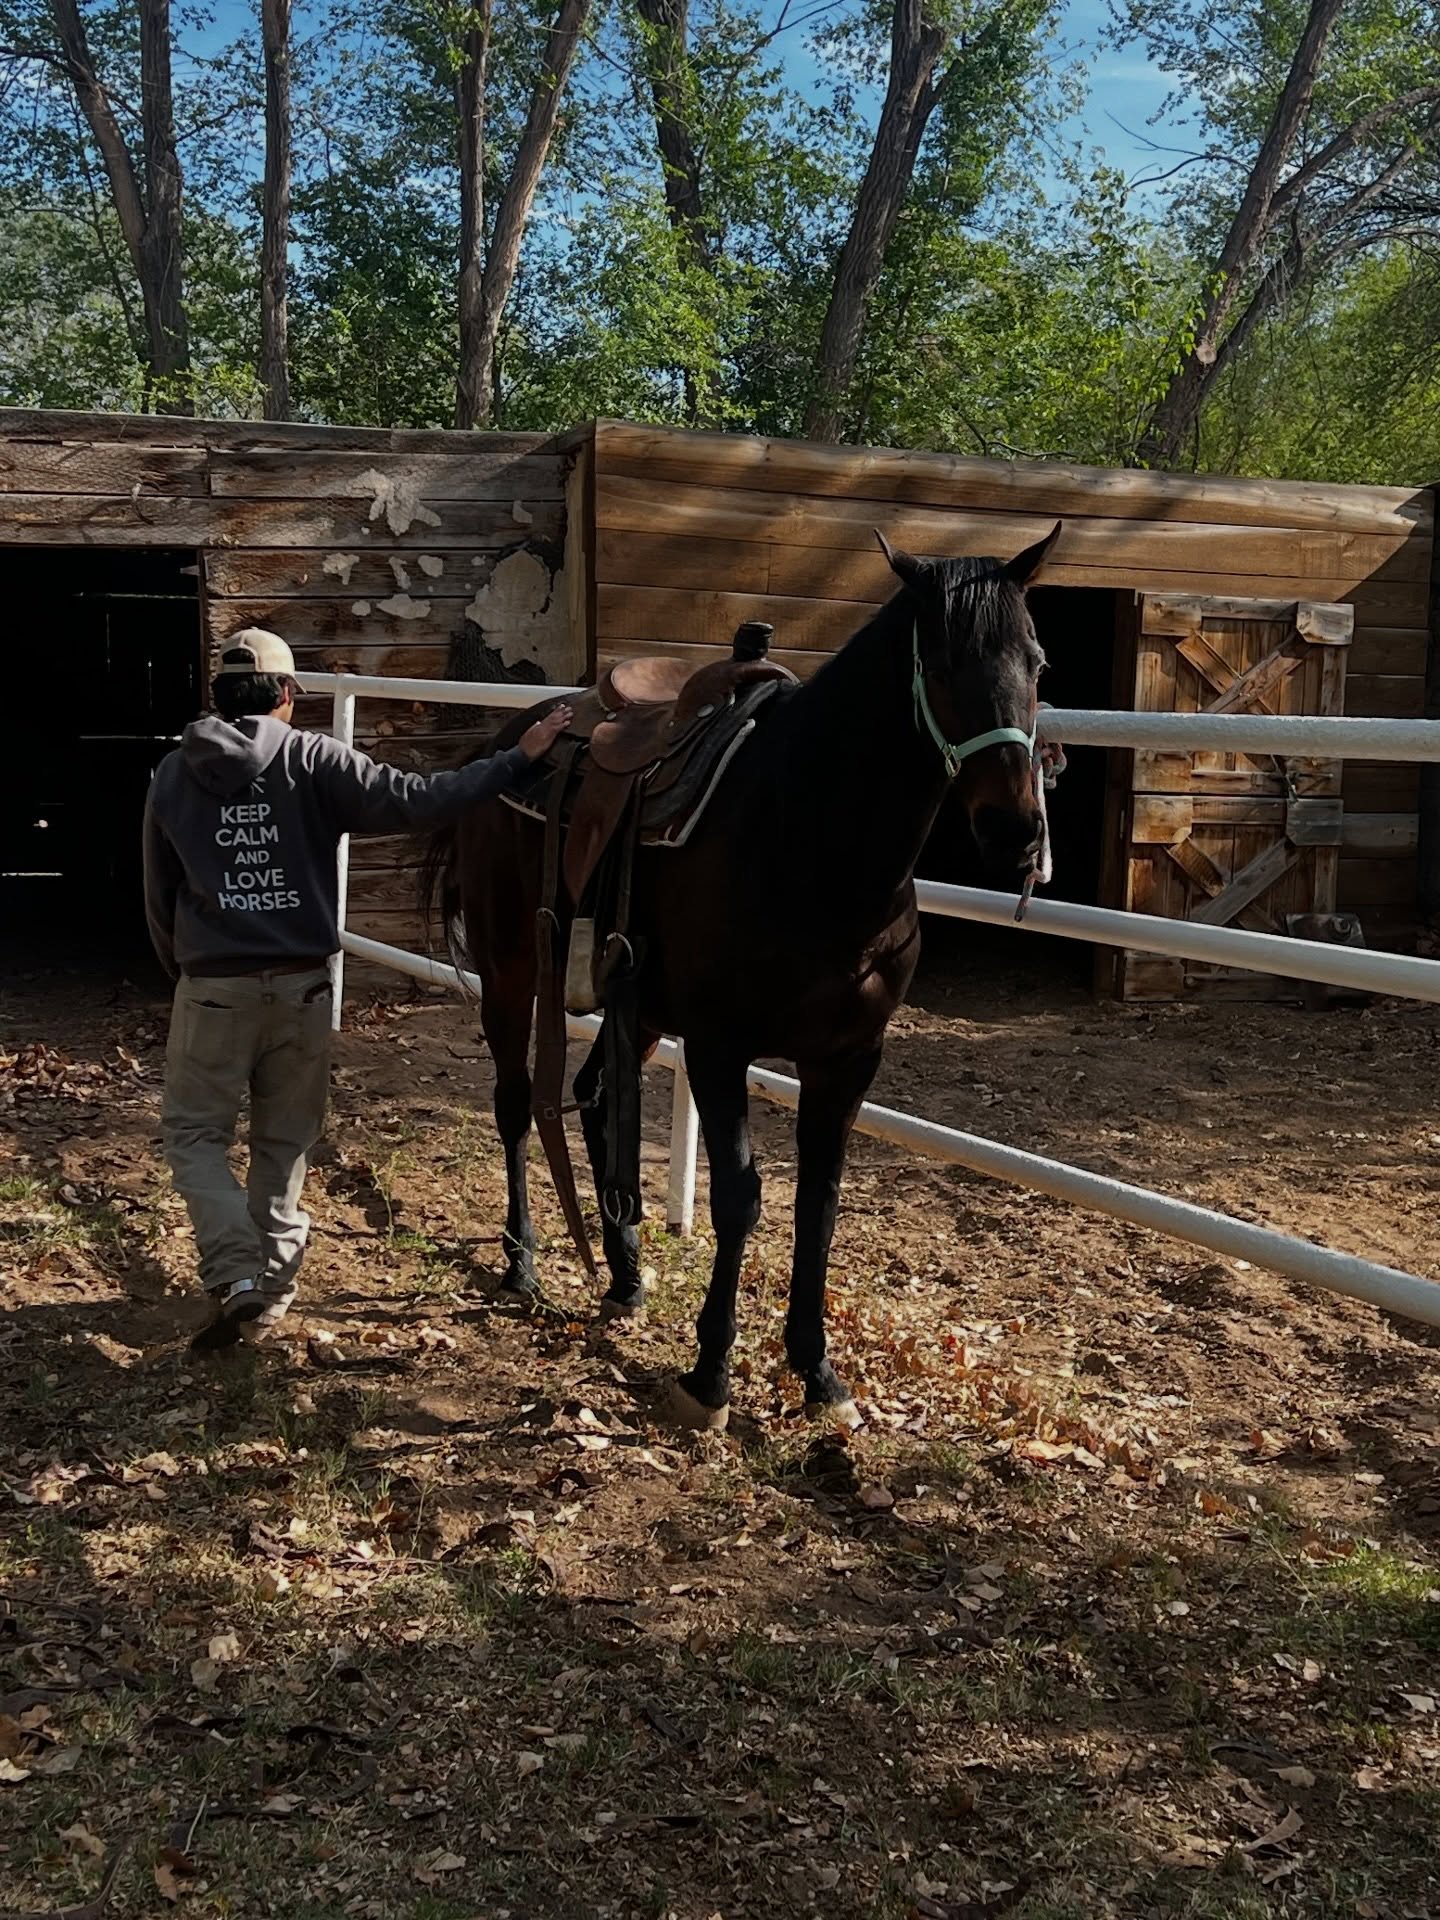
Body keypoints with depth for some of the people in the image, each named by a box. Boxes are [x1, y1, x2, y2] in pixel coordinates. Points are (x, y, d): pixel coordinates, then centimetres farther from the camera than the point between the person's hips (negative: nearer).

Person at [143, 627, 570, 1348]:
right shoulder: (312, 760, -5)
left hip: (211, 989, 0)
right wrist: (519, 757, -6)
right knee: (284, 1139, 15)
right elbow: (415, 801, -12)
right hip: (301, 984, 0)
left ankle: (238, 1276, -5)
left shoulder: (171, 776, 3)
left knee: (193, 1132, 12)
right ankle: (272, 1286, 22)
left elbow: (159, 895, 10)